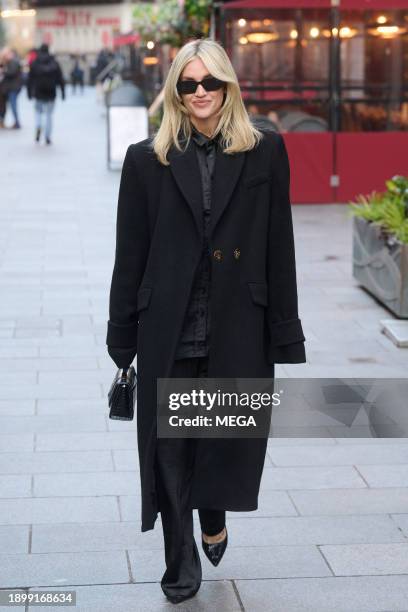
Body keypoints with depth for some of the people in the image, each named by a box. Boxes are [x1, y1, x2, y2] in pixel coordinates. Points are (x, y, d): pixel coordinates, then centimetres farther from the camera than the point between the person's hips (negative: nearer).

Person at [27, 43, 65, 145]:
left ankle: (38, 126, -10)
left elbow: (30, 80, 0)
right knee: (49, 114, 7)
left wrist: (29, 93, 7)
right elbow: (60, 79, -1)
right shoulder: (54, 63, 0)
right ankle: (47, 137, 3)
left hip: (39, 93, 0)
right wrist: (63, 92, 4)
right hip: (51, 93, 0)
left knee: (38, 111, 19)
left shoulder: (34, 64, -1)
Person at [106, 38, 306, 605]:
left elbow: (279, 250, 1)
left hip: (239, 331, 0)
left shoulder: (266, 153, 2)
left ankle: (214, 515, 44)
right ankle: (181, 565, 24)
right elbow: (130, 255, 2)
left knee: (229, 434, 12)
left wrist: (285, 335, -1)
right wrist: (123, 338, 1)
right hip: (169, 333, 0)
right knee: (170, 449, 6)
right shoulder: (147, 159, 2)